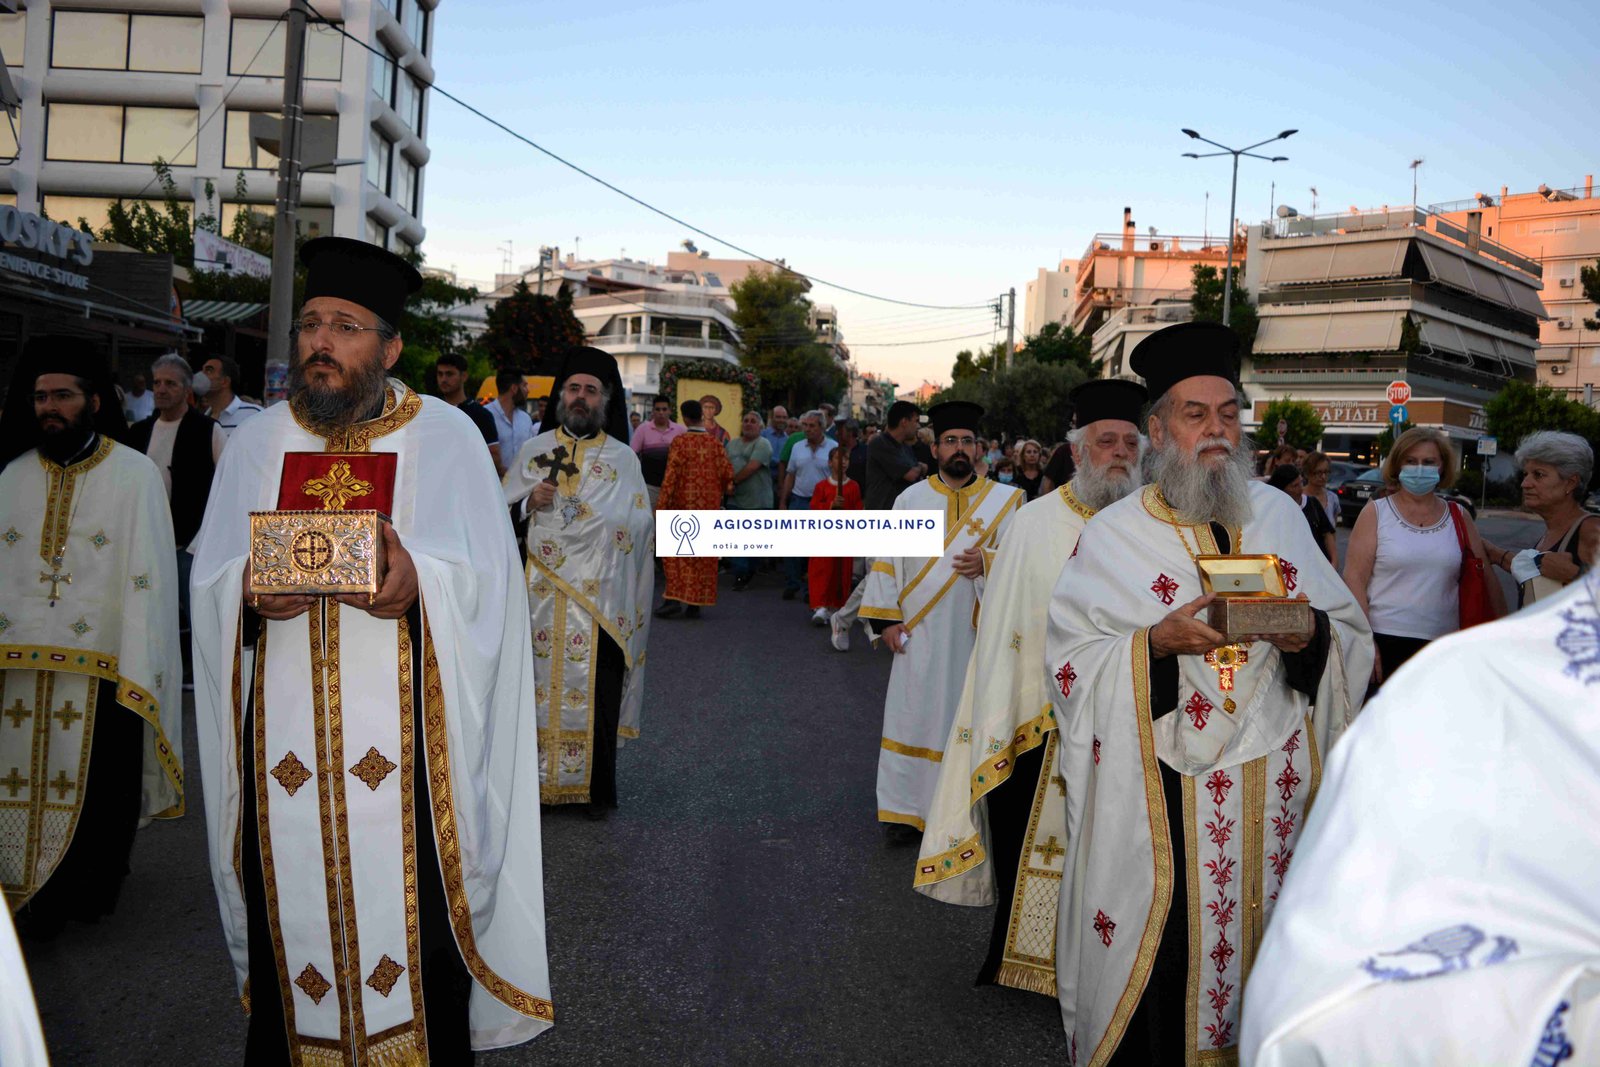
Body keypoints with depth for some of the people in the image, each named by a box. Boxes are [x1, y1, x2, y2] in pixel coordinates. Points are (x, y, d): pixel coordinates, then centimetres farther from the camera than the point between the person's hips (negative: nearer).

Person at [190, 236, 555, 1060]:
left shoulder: (446, 435, 2)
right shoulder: (257, 441, 11)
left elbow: (485, 576, -4)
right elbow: (210, 577, 8)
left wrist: (419, 582, -24)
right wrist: (249, 590, -14)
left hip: (406, 734, -2)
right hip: (285, 735, 3)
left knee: (414, 915, 1)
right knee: (291, 917, 8)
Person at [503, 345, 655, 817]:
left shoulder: (623, 458, 6)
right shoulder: (534, 450, 12)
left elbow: (639, 522, -4)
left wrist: (585, 512, -15)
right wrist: (530, 502, -10)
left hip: (599, 599, -1)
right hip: (541, 596, 2)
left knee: (596, 691, 0)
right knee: (540, 685, 2)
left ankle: (596, 787, 12)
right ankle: (537, 779, 13)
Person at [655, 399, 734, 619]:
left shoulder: (680, 441, -8)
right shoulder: (715, 443, 1)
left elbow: (671, 475, -12)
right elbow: (727, 472, 1)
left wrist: (662, 504, -9)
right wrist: (719, 494, 19)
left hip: (683, 504, -3)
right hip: (709, 506, 3)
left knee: (676, 552, 6)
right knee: (703, 556, 7)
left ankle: (673, 598, -3)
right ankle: (695, 604, 8)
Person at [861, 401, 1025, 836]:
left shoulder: (1003, 500, 3)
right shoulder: (910, 499, 6)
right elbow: (887, 561, 5)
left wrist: (988, 562, -18)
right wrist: (885, 618, -3)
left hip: (975, 633, 0)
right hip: (920, 635, 1)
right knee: (914, 715, 3)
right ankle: (909, 806, 14)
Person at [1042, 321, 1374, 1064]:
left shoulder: (1281, 515, 9)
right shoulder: (1114, 535, -2)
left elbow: (1355, 634, 9)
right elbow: (1069, 661, -7)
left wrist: (1312, 633, -13)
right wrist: (1156, 642, -22)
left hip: (1275, 788, 3)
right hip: (1161, 798, -3)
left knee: (1266, 954, 12)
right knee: (1161, 960, 2)